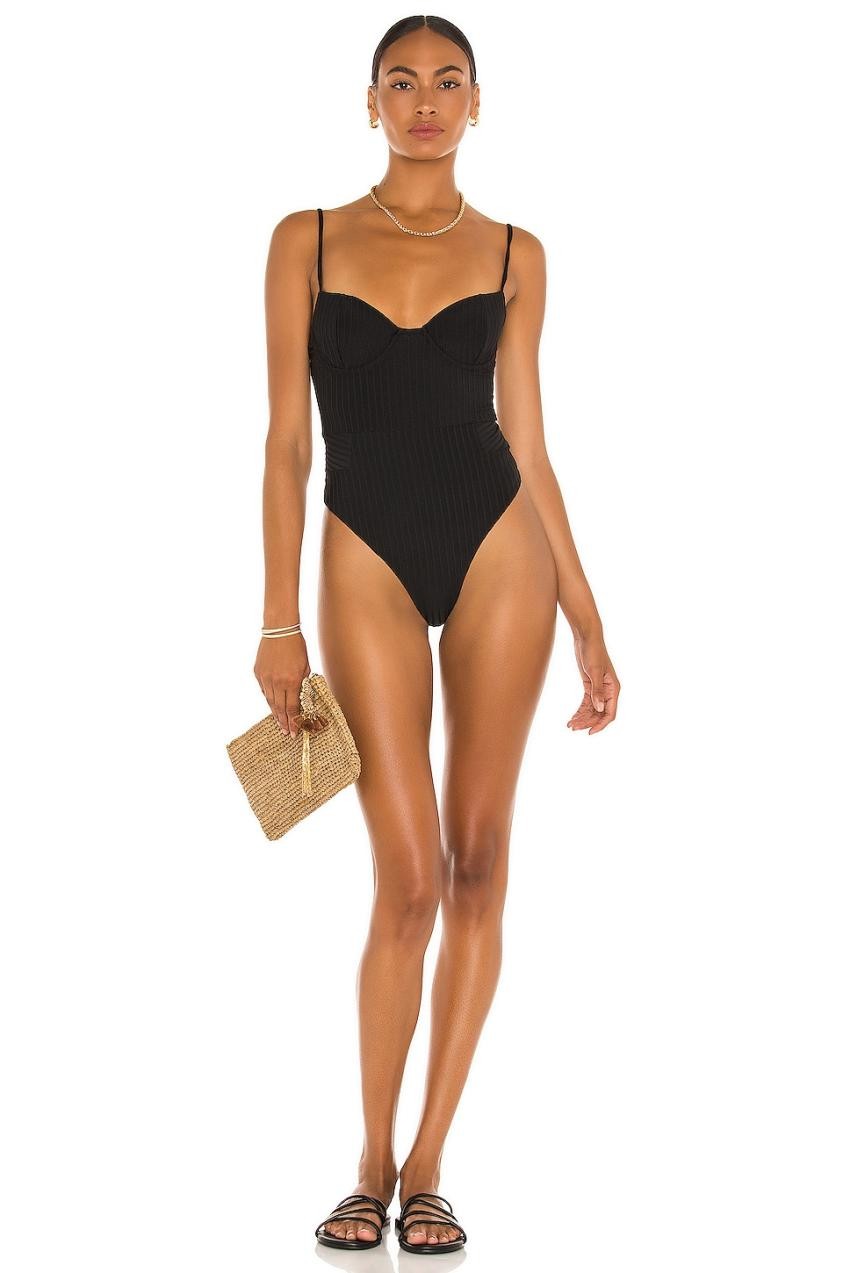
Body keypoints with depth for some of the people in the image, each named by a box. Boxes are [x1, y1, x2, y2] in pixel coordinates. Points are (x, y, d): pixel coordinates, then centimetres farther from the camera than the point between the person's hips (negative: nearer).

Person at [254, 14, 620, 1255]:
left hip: (497, 551, 1)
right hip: (366, 562, -1)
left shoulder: (514, 254, 9)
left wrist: (589, 621, 6)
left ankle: (427, 1163, 13)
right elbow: (286, 440, 3)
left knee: (477, 864, 1)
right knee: (410, 881, -5)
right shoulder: (307, 241, 6)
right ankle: (373, 1165, 12)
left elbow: (527, 442, 9)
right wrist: (279, 622, -2)